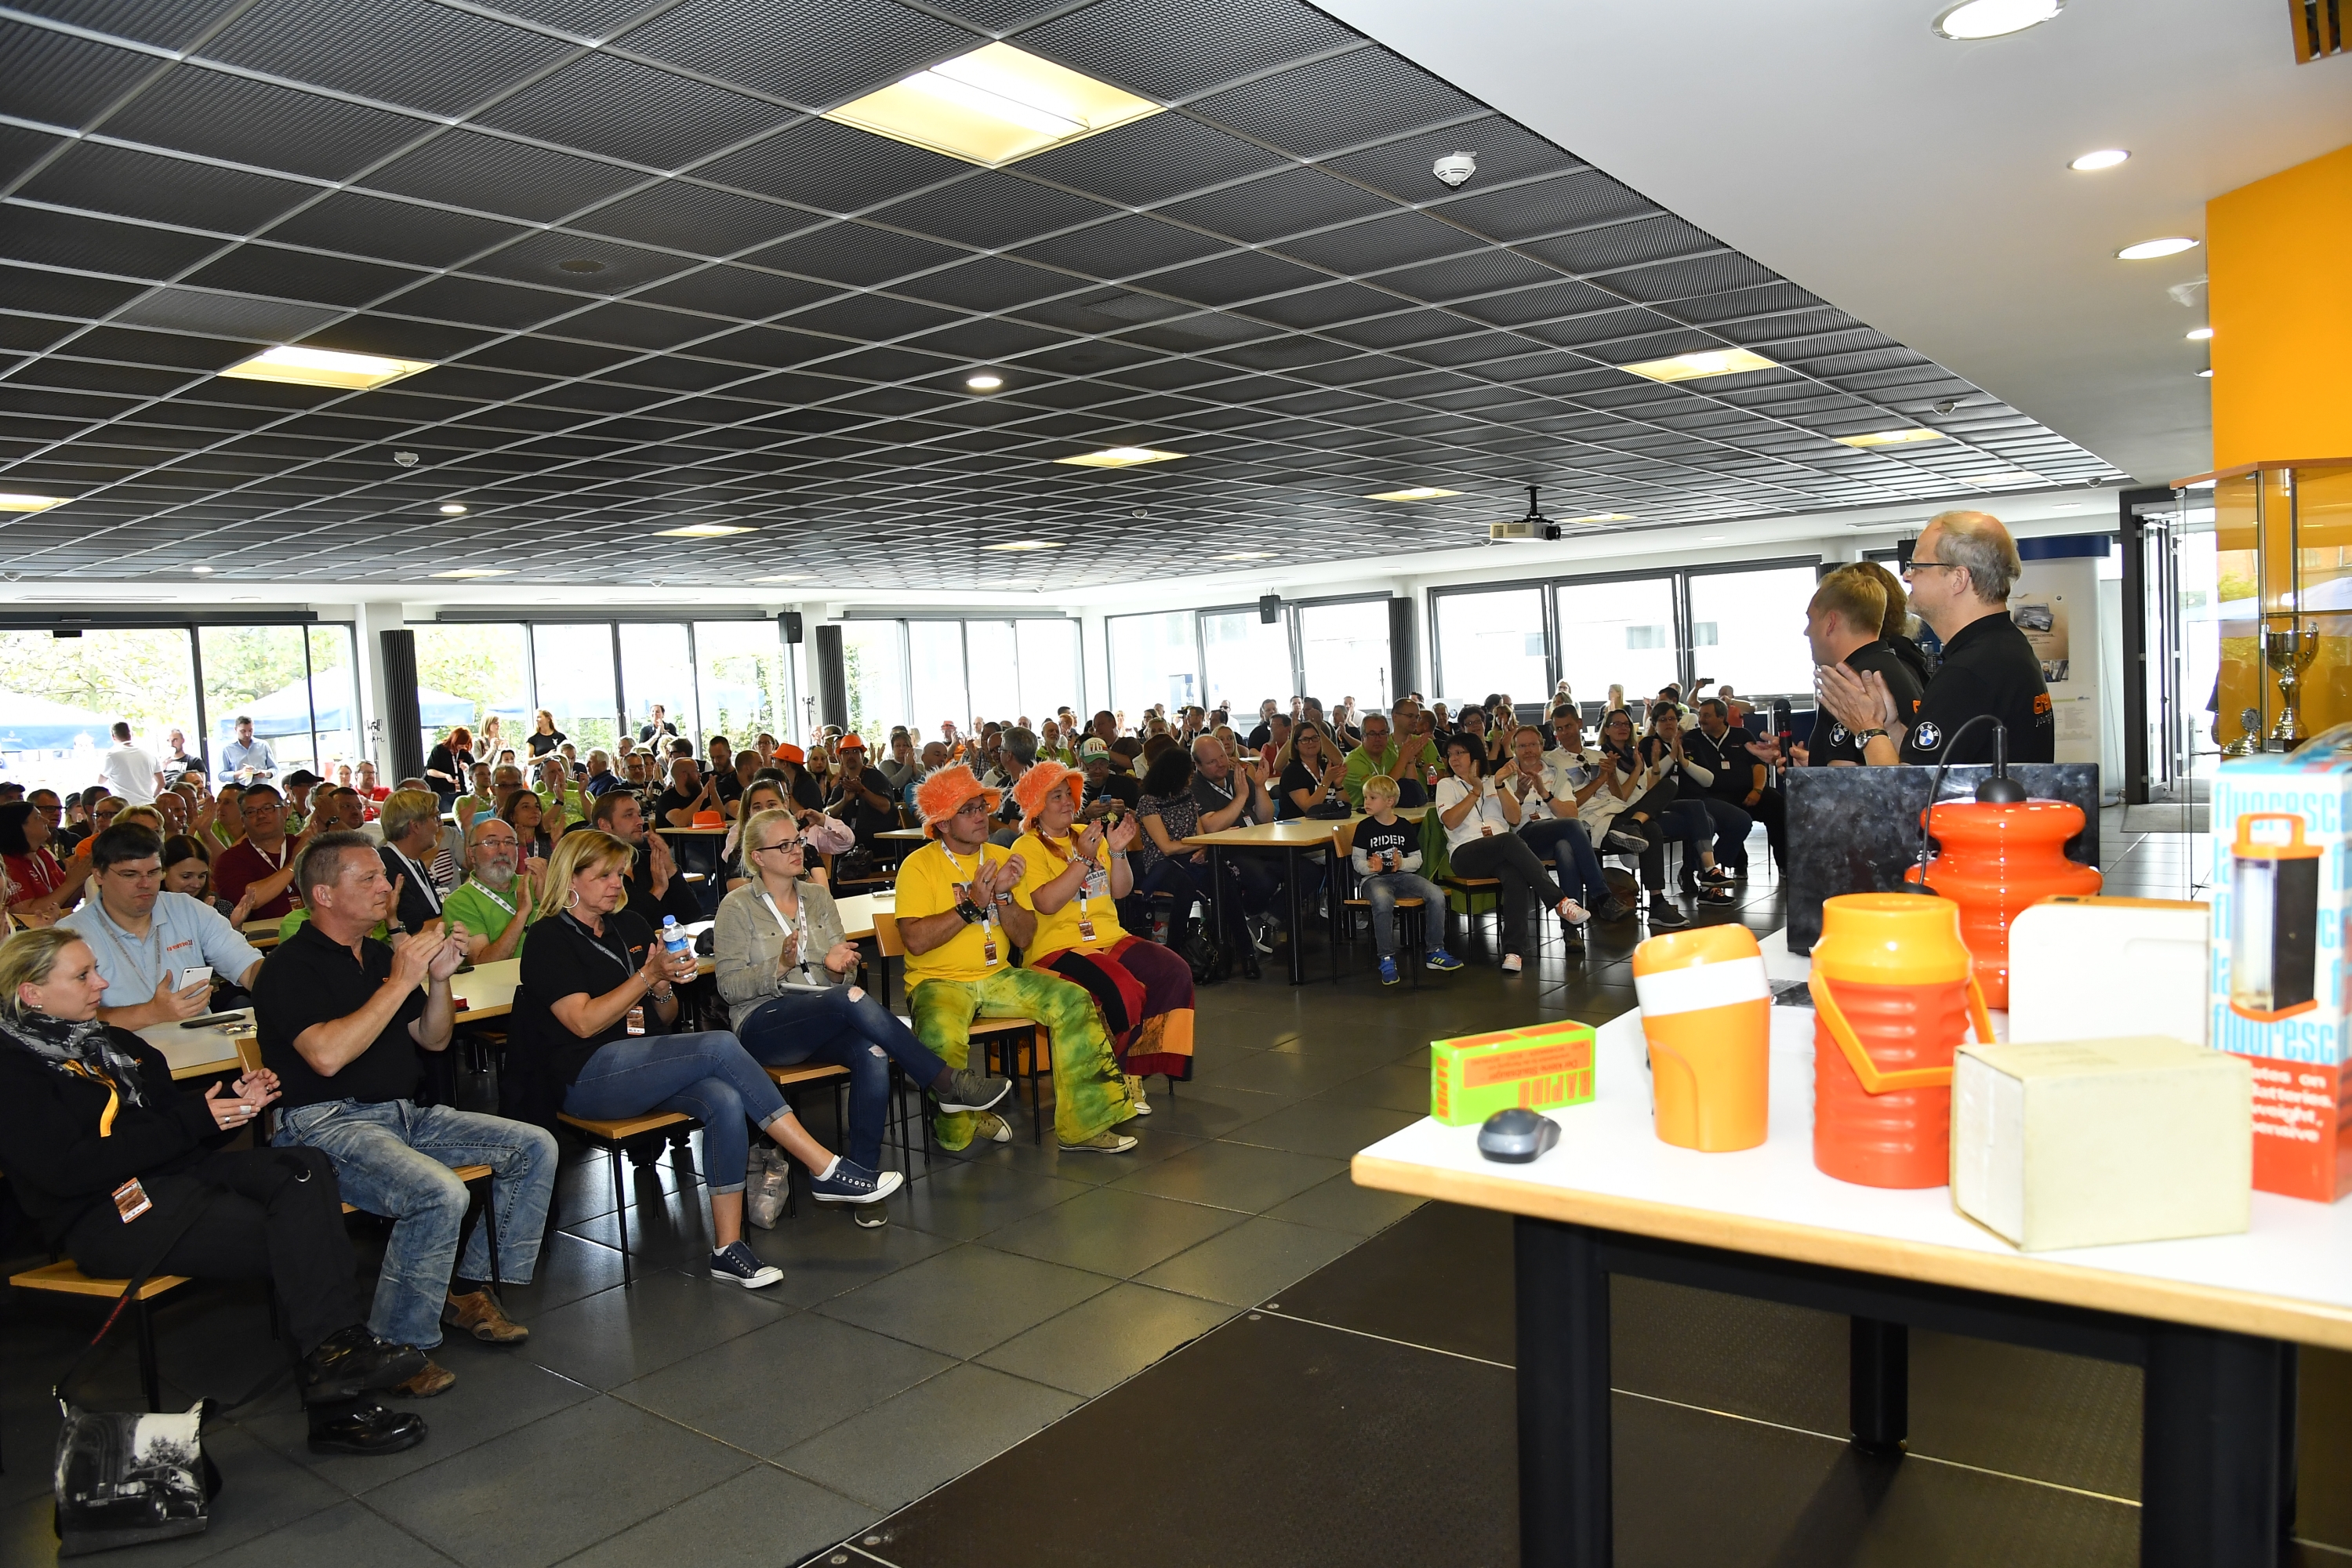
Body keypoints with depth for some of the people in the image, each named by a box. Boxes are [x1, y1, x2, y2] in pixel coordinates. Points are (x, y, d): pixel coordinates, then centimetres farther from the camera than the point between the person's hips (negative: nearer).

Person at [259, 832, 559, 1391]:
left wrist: (439, 980, -2)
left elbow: (433, 1040, 17)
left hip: (405, 1115, 8)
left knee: (535, 1147, -3)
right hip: (327, 1124, -8)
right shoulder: (290, 966, -9)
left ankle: (469, 1287, 6)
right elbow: (327, 1055, -25)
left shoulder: (380, 955, 16)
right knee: (441, 1194, -33)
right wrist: (400, 982, -22)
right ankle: (394, 1350, -16)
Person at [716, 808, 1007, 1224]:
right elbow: (729, 987, -6)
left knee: (874, 1055, -31)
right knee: (852, 999, -35)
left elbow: (843, 975, 17)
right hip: (762, 1025, -4)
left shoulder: (817, 896, 16)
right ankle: (948, 1084, -28)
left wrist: (838, 968, -8)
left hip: (824, 1020, 5)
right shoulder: (737, 907, 2)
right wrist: (781, 966, -21)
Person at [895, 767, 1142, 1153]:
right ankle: (960, 1129, -5)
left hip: (998, 977, 5)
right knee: (941, 1036, -36)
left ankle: (1082, 1123, -9)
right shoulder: (919, 865, -5)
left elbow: (1025, 938, 5)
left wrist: (1003, 895, -12)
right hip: (939, 981, -5)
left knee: (1074, 1001, -15)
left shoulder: (1002, 858, 10)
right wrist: (972, 905, -19)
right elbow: (915, 941, -18)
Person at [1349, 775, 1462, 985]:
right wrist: (1371, 866, -22)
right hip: (1374, 878, -3)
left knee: (1437, 895, -20)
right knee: (1383, 901, -39)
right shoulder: (1365, 827, 1)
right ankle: (1387, 959, -27)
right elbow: (1357, 860, 0)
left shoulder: (1405, 826, 7)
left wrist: (1402, 863, -13)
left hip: (1403, 876, 3)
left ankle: (1434, 952, -4)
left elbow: (1417, 859, 8)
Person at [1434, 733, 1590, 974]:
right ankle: (1560, 901, -35)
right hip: (1466, 854, -3)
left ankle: (1513, 950, -43)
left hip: (1501, 853, 3)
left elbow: (1514, 817, 10)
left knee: (1515, 877, -36)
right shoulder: (1447, 785, 16)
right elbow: (1450, 821, -3)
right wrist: (1476, 791, -3)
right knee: (1510, 841, -36)